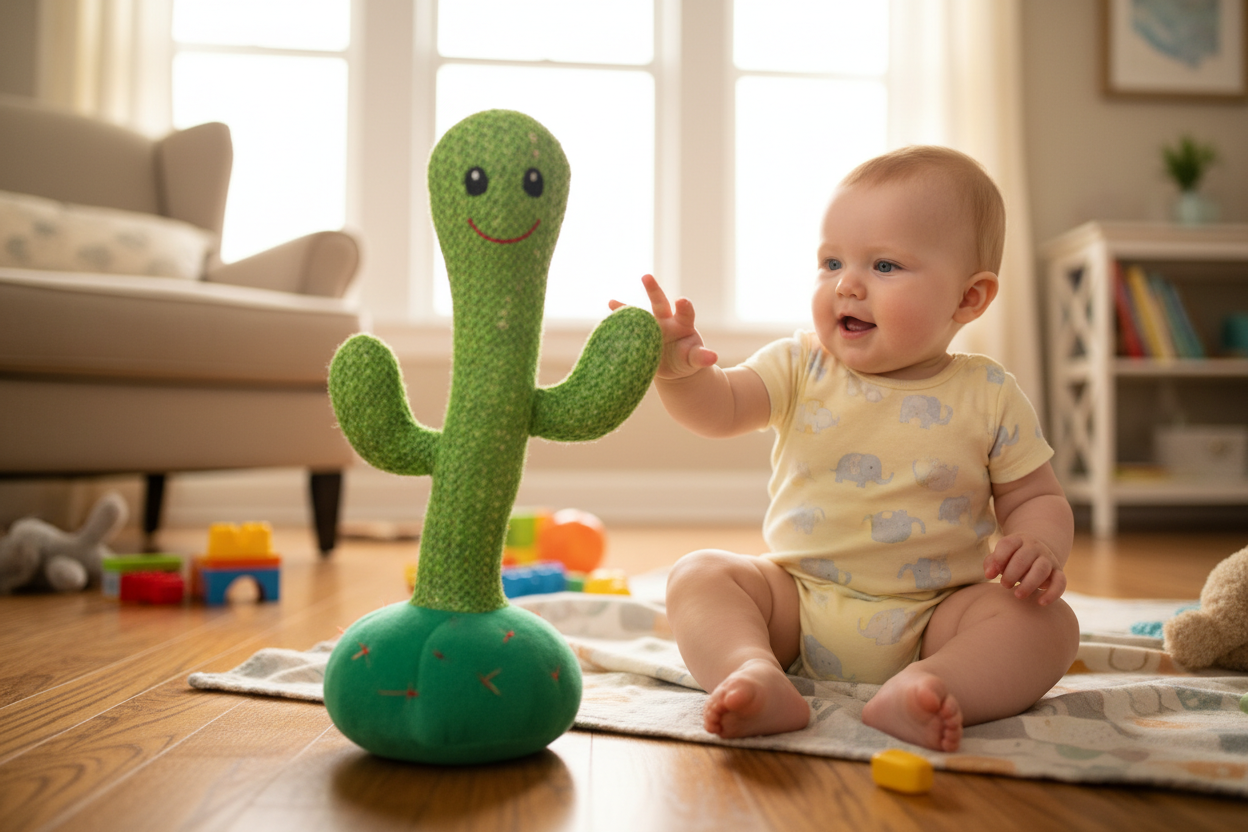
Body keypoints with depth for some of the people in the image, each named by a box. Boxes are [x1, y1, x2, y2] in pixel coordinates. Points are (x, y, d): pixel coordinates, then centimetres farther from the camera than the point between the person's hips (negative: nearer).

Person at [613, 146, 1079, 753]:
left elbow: (1037, 498, 6)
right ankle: (755, 673, -39)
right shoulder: (801, 367, 2)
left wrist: (1040, 546, -17)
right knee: (696, 576, -17)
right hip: (797, 602, 1)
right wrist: (678, 368, -33)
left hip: (931, 619, -1)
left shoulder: (989, 397, 0)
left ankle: (924, 688, -42)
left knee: (1049, 622, -22)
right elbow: (718, 408, -11)